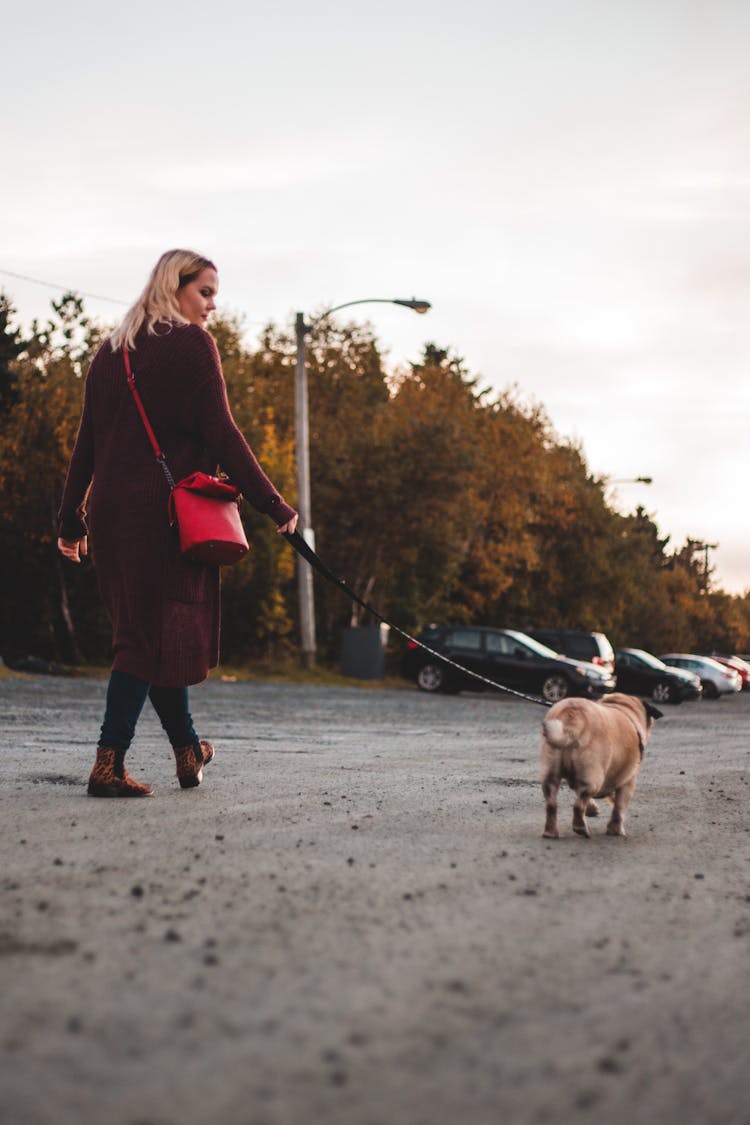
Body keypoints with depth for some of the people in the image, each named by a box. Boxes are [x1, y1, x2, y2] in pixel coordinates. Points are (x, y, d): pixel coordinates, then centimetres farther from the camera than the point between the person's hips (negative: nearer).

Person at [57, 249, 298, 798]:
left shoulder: (111, 351, 15)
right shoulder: (192, 343, -4)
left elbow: (88, 439, 15)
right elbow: (221, 435, -11)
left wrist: (72, 518, 19)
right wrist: (274, 504, -10)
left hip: (109, 509, 7)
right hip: (168, 508, -7)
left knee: (150, 631, 14)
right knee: (154, 635, -2)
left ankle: (189, 752, 25)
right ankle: (109, 763, -7)